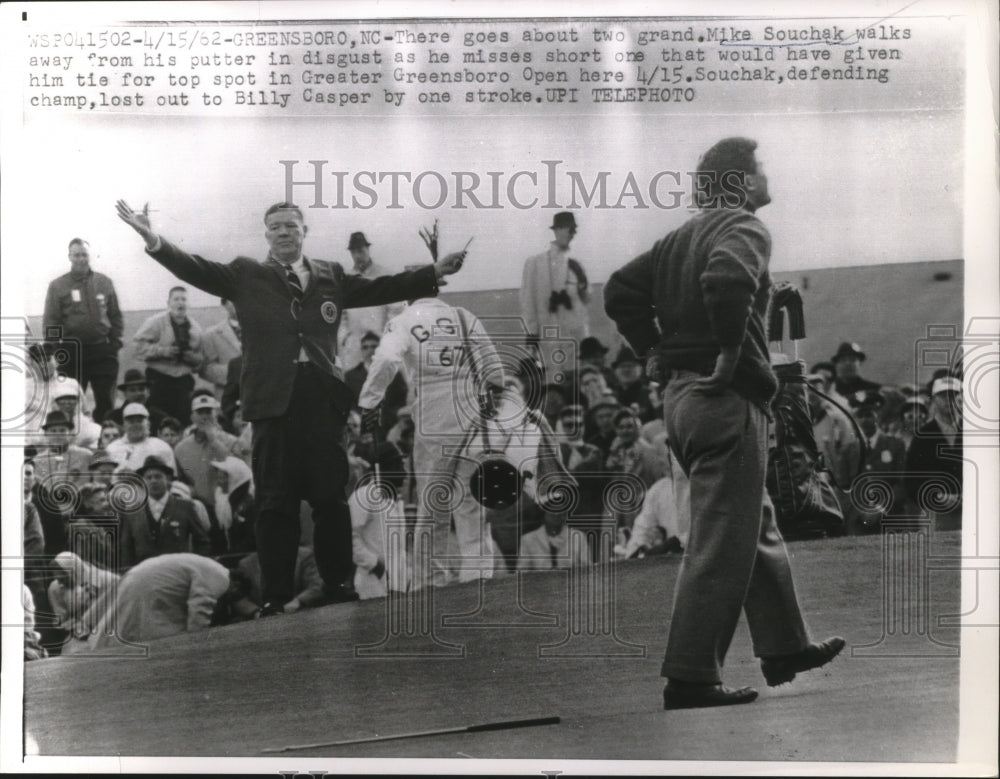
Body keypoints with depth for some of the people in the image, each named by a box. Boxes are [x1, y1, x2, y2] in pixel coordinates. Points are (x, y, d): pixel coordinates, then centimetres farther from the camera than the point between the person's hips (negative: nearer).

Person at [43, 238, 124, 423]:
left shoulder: (104, 282, 9)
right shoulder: (57, 286, 2)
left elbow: (116, 316, 12)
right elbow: (50, 322, 0)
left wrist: (115, 341, 2)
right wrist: (56, 349, -9)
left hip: (102, 351, 2)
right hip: (71, 353, -2)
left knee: (106, 401, 4)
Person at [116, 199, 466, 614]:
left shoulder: (331, 276, 17)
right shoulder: (246, 275, 10)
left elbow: (381, 288, 15)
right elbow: (196, 269, -1)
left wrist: (434, 272, 8)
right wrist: (153, 240, -16)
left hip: (322, 394, 2)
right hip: (274, 396, -2)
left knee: (330, 496, 5)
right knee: (276, 500, 1)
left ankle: (339, 585, 16)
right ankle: (276, 595, 6)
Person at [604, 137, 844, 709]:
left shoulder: (682, 236, 15)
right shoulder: (744, 228, -10)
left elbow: (620, 291, 17)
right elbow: (726, 279, -32)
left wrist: (656, 350, 15)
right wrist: (731, 352, -21)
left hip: (681, 394, 9)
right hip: (726, 399, -9)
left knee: (759, 525, 20)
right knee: (721, 543, -4)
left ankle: (786, 648, 30)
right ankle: (691, 678, 0)